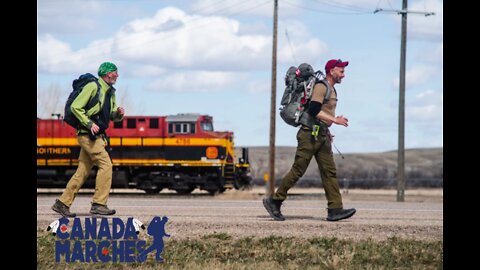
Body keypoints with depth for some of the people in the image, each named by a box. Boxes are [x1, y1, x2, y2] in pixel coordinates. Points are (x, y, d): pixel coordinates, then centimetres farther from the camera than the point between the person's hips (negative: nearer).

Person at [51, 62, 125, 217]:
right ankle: (99, 204, -15)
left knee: (83, 171, 7)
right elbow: (75, 107, -13)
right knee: (105, 164, -16)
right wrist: (89, 124, -20)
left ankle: (62, 203, 11)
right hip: (88, 134, -9)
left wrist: (118, 114, 0)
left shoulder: (111, 92, 18)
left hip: (98, 136, 9)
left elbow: (112, 116, 23)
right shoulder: (93, 87, -9)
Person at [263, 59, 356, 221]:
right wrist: (335, 120, -21)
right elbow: (314, 111, -23)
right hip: (310, 134, -10)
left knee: (329, 171, 0)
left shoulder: (331, 90, 19)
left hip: (322, 136, 10)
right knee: (298, 170, -6)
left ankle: (335, 209, -5)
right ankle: (274, 201, 3)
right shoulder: (321, 87, -11)